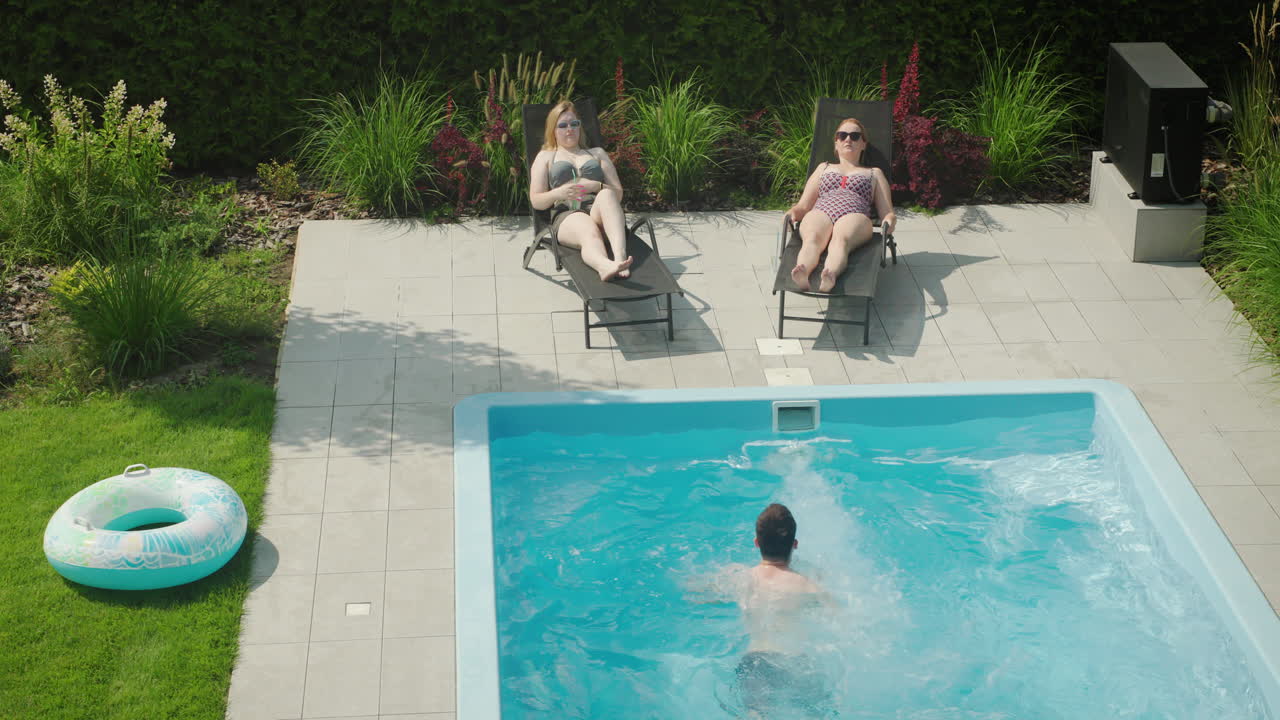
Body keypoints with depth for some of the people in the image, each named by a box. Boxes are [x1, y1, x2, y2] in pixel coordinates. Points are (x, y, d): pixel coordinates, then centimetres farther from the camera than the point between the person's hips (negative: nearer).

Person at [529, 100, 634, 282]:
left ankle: (620, 256, -60)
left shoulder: (597, 153, 32)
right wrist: (558, 193, -8)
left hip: (598, 211, 2)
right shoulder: (546, 157, 27)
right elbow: (536, 201, 14)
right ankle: (606, 266, -76)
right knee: (590, 232, -40)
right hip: (566, 215, -2)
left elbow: (618, 193, 20)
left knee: (606, 195, -36)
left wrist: (597, 186, -3)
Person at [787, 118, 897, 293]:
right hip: (820, 213, 1)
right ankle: (803, 274, -70)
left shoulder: (874, 173, 34)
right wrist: (792, 213, 3)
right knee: (812, 239, -39)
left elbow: (887, 213, 22)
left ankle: (831, 275, -72)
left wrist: (889, 220, -4)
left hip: (854, 215, -1)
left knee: (841, 241, -41)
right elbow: (803, 206, 28)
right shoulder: (824, 168, 38)